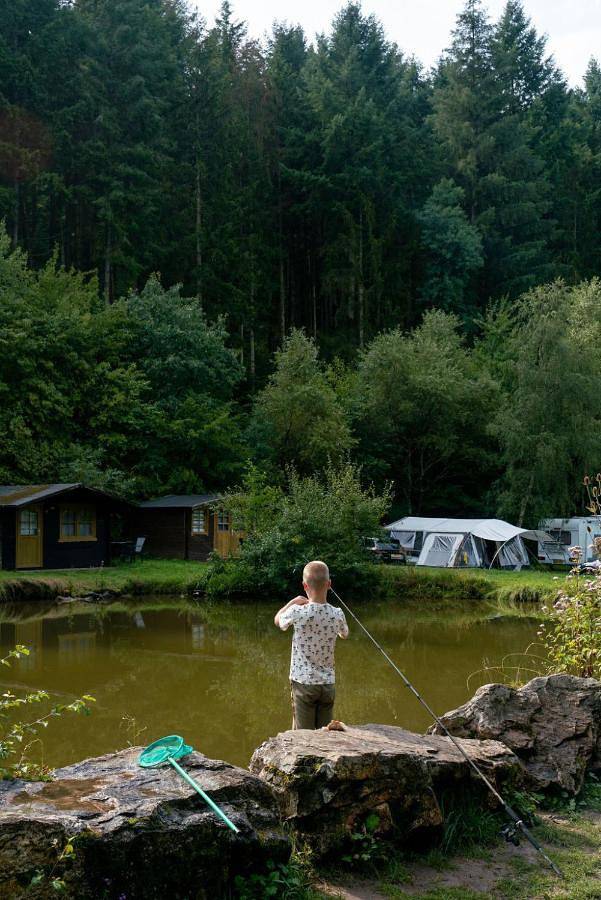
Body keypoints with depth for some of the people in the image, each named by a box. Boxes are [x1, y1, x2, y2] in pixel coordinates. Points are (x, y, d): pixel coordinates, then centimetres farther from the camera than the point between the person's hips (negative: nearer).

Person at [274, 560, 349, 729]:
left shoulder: (297, 612, -16)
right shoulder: (337, 614, -6)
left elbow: (277, 620, 7)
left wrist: (293, 602, 15)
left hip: (303, 682, -3)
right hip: (328, 683, 3)